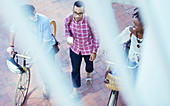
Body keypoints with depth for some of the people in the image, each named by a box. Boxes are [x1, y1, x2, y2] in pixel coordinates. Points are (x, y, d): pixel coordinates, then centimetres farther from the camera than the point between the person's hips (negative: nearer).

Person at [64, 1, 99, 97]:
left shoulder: (89, 22, -32)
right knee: (75, 70, 13)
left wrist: (94, 52, -10)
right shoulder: (68, 20, -23)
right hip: (75, 49, 1)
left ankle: (89, 75, 65)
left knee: (89, 65, 28)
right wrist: (68, 37, -27)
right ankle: (75, 90, 35)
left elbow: (95, 37, -17)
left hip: (88, 49, -1)